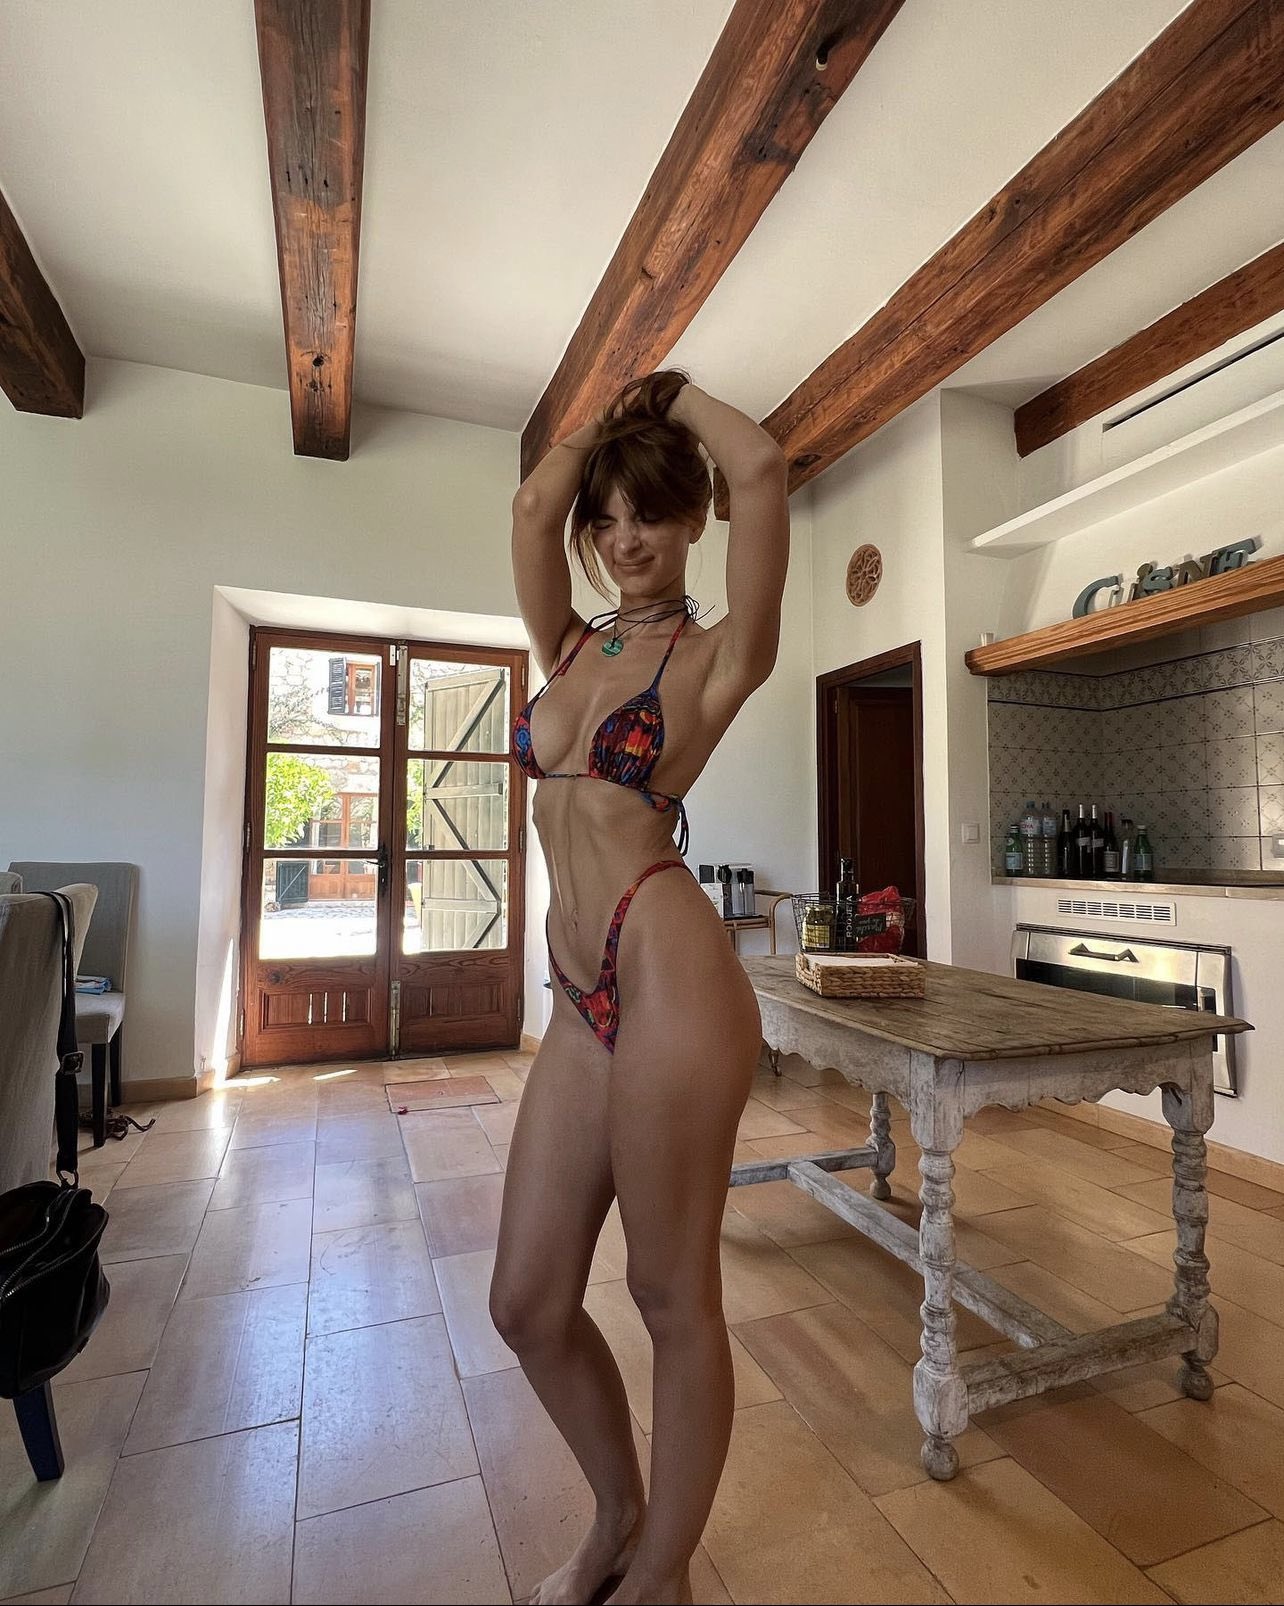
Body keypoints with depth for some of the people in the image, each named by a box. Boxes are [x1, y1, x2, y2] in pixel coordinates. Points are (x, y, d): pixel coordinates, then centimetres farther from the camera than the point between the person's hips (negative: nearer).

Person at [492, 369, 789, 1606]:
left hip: (669, 973, -6)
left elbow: (761, 468, -8)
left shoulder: (715, 657, 2)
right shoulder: (570, 651, 18)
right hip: (581, 999, 7)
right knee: (527, 1305, 14)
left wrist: (678, 401, 10)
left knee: (673, 1297, 9)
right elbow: (531, 505, 17)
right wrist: (612, 414, 26)